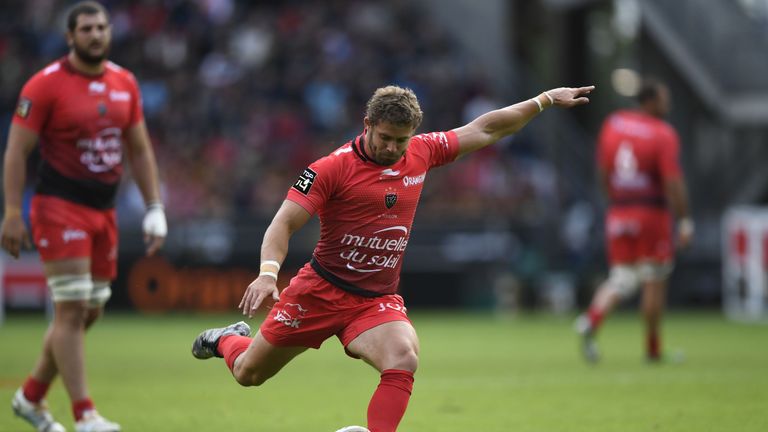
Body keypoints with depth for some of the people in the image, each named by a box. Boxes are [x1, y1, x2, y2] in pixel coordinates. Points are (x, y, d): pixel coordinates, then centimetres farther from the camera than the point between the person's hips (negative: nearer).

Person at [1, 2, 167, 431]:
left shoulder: (125, 83, 9)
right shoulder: (46, 85, -8)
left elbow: (140, 150, 16)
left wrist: (155, 209, 10)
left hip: (104, 211, 7)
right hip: (60, 207, -7)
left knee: (90, 312, 9)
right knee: (72, 310, -11)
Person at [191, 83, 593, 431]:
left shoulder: (421, 153, 0)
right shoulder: (332, 168, -14)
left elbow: (483, 130, 11)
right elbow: (284, 223, -16)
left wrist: (546, 99, 10)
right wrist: (267, 272, -33)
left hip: (377, 301, 3)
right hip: (320, 290, -2)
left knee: (404, 358, -30)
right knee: (248, 373, 12)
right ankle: (228, 340, 49)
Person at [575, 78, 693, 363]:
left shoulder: (612, 124, 6)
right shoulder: (663, 135, -11)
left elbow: (603, 172, 13)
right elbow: (673, 183, -16)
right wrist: (684, 222, -12)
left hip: (617, 213, 5)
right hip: (652, 212, -5)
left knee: (622, 278, 10)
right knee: (654, 281, 7)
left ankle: (591, 320, -17)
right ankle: (653, 349, 14)